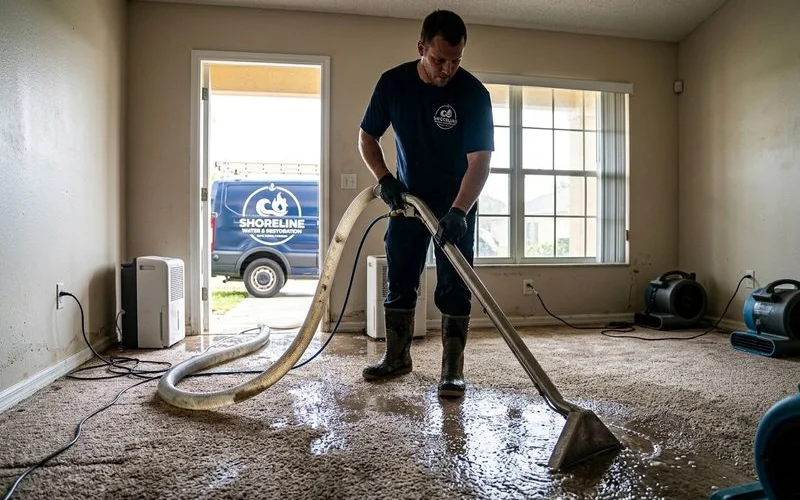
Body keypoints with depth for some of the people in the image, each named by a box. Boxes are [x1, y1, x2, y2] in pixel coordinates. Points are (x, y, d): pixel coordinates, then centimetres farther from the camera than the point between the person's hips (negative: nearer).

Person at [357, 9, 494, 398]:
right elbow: (367, 138, 1)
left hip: (456, 206, -3)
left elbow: (480, 161, -24)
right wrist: (384, 179, -14)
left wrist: (458, 212, -37)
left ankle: (453, 369, 6)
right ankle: (397, 357, 22)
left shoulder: (473, 93, -19)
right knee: (398, 281, 8)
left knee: (454, 288, -3)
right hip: (407, 199, 3)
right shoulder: (393, 82, -10)